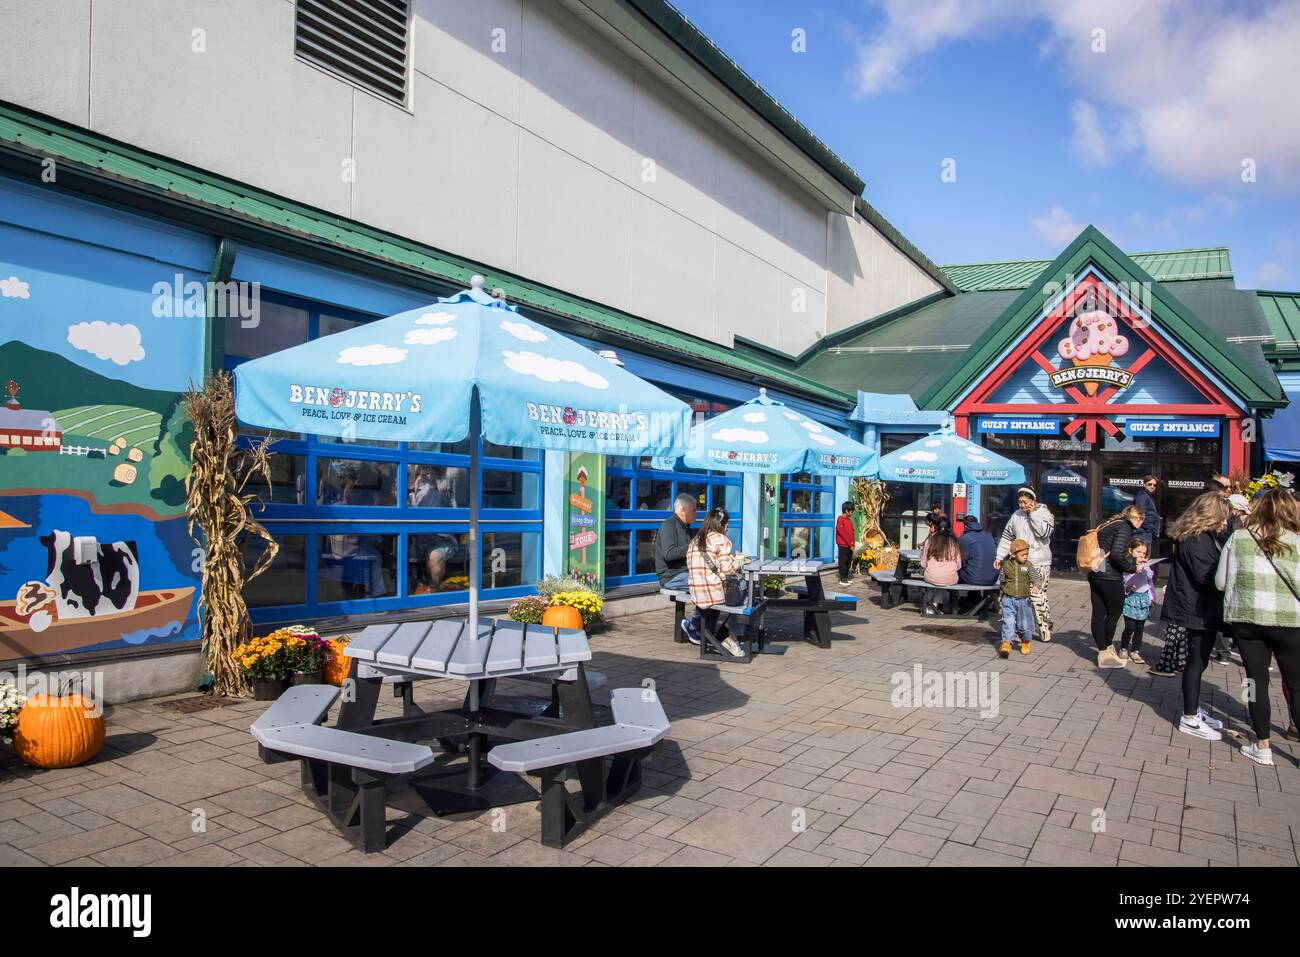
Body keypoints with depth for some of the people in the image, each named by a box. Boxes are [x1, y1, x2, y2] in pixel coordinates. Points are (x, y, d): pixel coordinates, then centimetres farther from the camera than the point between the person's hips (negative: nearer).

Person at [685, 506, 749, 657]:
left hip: (696, 595, 7)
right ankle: (727, 636, 22)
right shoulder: (722, 540, -6)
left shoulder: (694, 541, 15)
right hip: (715, 594, -7)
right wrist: (739, 560, 10)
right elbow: (727, 568, -13)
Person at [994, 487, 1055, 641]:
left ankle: (1045, 627, 5)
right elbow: (1007, 536, 15)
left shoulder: (1044, 513, -2)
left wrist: (1033, 514, -15)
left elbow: (1044, 532, -19)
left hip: (1039, 564, -5)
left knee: (1037, 596, -10)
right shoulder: (1016, 515, 10)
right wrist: (1000, 556, 9)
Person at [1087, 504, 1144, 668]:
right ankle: (1107, 649, 13)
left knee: (1098, 613, 8)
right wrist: (1133, 567, -6)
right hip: (1110, 576, -9)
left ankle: (1104, 652, 16)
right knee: (1115, 612, 5)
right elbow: (1117, 553, -20)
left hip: (1094, 574, 9)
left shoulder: (1109, 524, 18)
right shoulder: (1125, 527, -9)